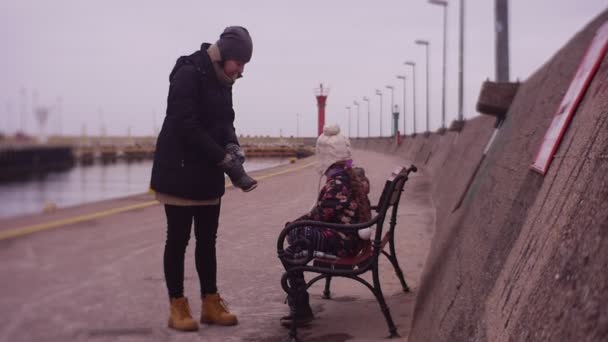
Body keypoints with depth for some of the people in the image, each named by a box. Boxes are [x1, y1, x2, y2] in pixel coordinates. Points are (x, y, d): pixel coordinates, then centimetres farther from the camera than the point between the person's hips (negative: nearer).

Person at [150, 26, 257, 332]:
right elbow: (187, 127, -24)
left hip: (207, 175, 8)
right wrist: (227, 161, -25)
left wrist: (232, 147, -8)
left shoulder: (222, 81, 9)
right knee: (178, 240, -1)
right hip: (179, 173, -8)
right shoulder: (188, 74, -17)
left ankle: (211, 303, 17)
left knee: (207, 240, 10)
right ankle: (177, 307, 8)